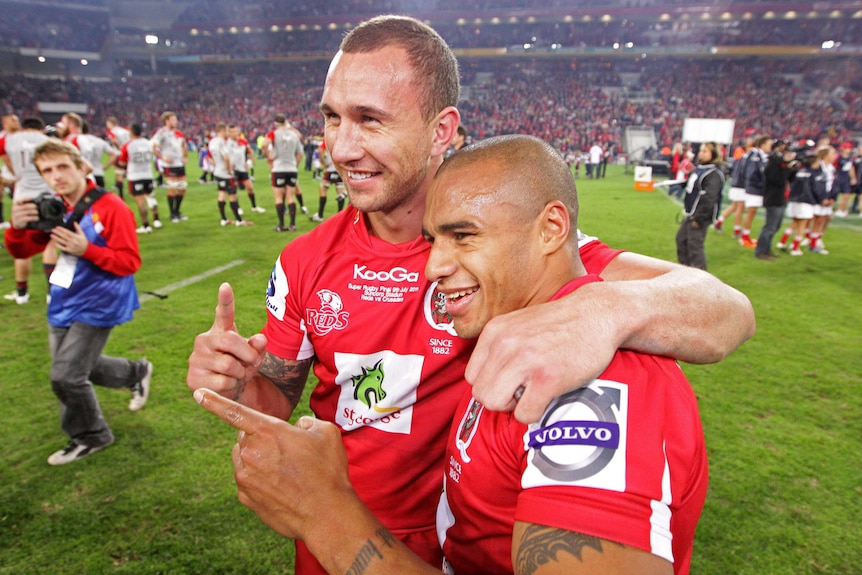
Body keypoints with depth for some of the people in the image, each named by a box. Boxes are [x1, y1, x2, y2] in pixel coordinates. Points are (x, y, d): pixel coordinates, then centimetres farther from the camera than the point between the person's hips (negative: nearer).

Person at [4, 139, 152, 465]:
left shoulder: (111, 207, -18)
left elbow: (130, 263, -19)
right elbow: (22, 251, 4)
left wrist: (86, 249, -31)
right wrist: (17, 227, -18)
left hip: (97, 304, -7)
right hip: (64, 303, 7)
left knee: (66, 376, -3)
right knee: (81, 368, 18)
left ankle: (90, 437, 21)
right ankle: (137, 373, 42)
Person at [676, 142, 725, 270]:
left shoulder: (714, 174, -17)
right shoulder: (700, 168, 12)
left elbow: (709, 198, -23)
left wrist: (699, 218, -22)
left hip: (701, 216, -10)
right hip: (691, 214, 10)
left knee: (695, 245, -8)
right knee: (681, 238, 18)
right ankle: (685, 267, 34)